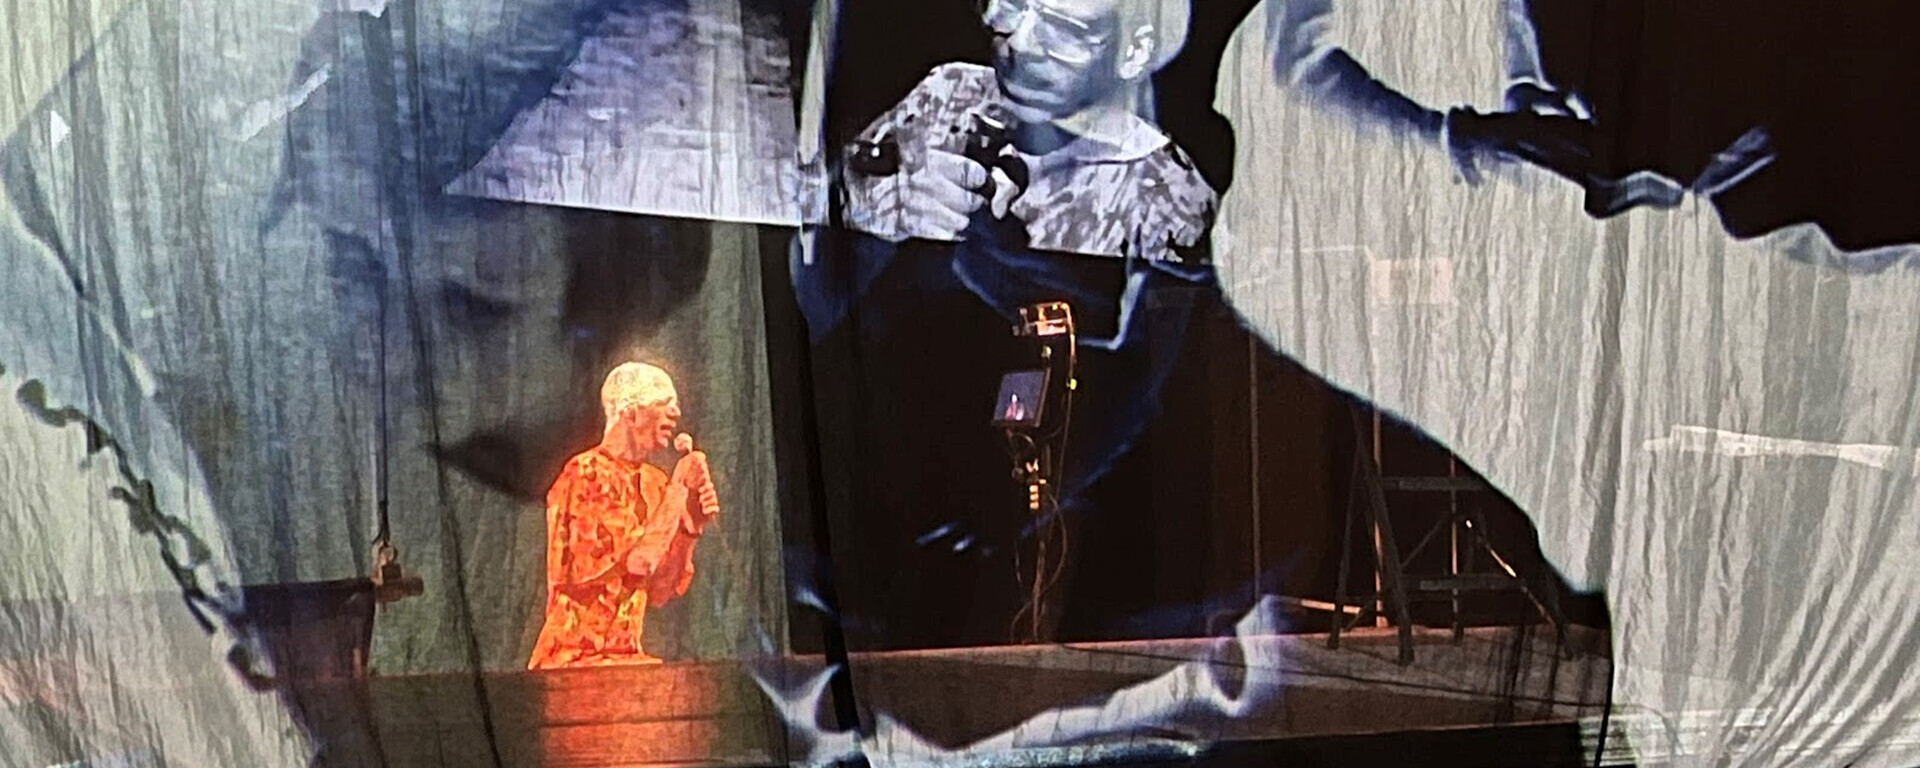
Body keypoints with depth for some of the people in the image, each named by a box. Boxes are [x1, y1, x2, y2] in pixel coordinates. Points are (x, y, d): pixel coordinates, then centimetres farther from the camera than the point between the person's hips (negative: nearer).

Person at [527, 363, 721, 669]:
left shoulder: (654, 482, 9)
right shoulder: (583, 475, -11)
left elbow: (659, 593, 9)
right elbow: (636, 563, -21)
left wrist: (691, 527, -3)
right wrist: (678, 491, -15)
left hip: (626, 655, 7)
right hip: (574, 658, -7)